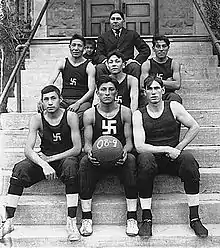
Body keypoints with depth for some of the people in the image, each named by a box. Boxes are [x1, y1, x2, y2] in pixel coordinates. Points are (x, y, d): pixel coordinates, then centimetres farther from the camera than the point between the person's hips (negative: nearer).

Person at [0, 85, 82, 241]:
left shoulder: (71, 117, -9)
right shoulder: (37, 119, -4)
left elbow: (77, 148, -12)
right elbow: (28, 149, -14)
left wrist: (50, 158, -17)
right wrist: (44, 164, -33)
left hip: (66, 157, -2)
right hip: (43, 159, 2)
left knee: (71, 166, -36)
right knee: (19, 169, -24)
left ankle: (72, 222, -34)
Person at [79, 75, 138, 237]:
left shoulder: (125, 112, 4)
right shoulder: (89, 114, 4)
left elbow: (129, 140, 2)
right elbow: (87, 143, 2)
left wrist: (125, 150, -21)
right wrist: (90, 151, -22)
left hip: (120, 158, 0)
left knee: (131, 160, -32)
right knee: (84, 162, -30)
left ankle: (132, 218, -25)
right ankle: (86, 218, -23)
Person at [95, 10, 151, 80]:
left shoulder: (132, 34, 18)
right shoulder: (103, 37, 18)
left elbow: (146, 50, 13)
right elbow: (99, 54, 8)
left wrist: (136, 60, -6)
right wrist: (105, 60, -16)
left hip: (127, 65, 0)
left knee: (135, 67, -32)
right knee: (99, 67, -30)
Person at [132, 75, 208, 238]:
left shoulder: (173, 107, 5)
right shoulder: (139, 115, 0)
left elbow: (195, 127, 7)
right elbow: (139, 146, -10)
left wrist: (178, 148, -2)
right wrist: (167, 149, -17)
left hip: (173, 158, 1)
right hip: (152, 157, -1)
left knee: (188, 158, -29)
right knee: (145, 160, -34)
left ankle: (194, 218, -20)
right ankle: (147, 218, -25)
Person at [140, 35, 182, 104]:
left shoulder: (174, 64, 7)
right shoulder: (147, 64, 5)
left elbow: (177, 85, -6)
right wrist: (168, 82, -4)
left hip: (168, 94, 1)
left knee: (175, 97, -32)